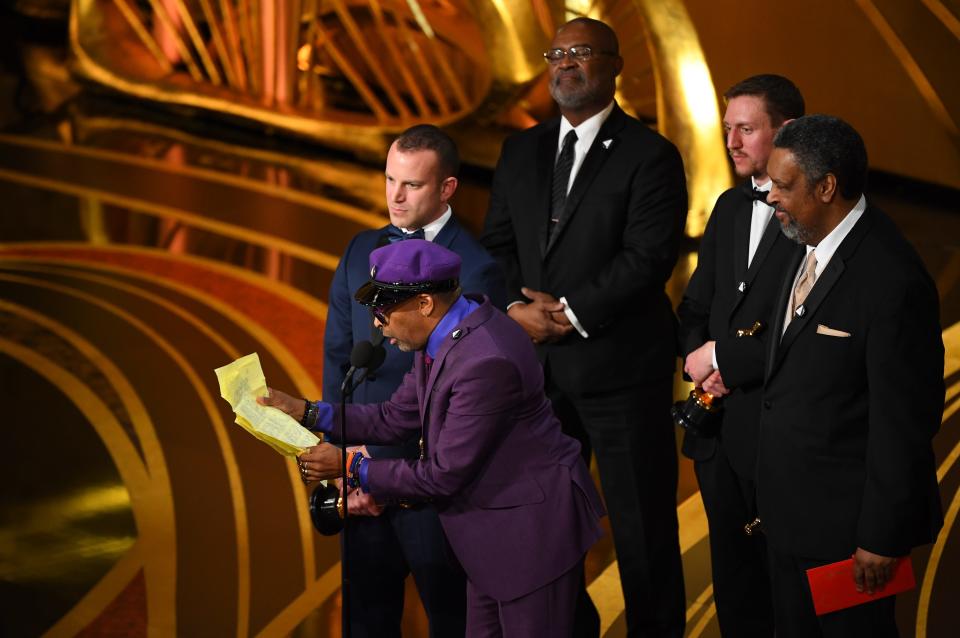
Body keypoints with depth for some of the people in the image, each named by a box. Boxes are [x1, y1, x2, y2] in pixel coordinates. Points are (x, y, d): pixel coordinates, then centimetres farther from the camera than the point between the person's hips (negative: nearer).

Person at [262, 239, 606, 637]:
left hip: (532, 525, -10)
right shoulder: (444, 334, -1)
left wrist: (352, 467, -15)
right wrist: (305, 412, 2)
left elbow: (444, 476, -24)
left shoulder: (486, 361, -30)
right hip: (492, 529, 10)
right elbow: (396, 419, 9)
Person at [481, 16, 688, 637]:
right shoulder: (521, 151, 12)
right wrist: (518, 308, -9)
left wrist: (569, 312, -18)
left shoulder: (650, 156, -7)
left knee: (642, 526, 3)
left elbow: (649, 258, -15)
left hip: (621, 369, -6)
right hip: (537, 366, 6)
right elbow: (497, 244, 9)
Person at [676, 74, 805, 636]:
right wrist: (700, 360, -2)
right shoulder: (729, 208, 13)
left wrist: (727, 357, -13)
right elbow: (695, 307, 19)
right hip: (720, 428, 7)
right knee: (734, 575, 15)